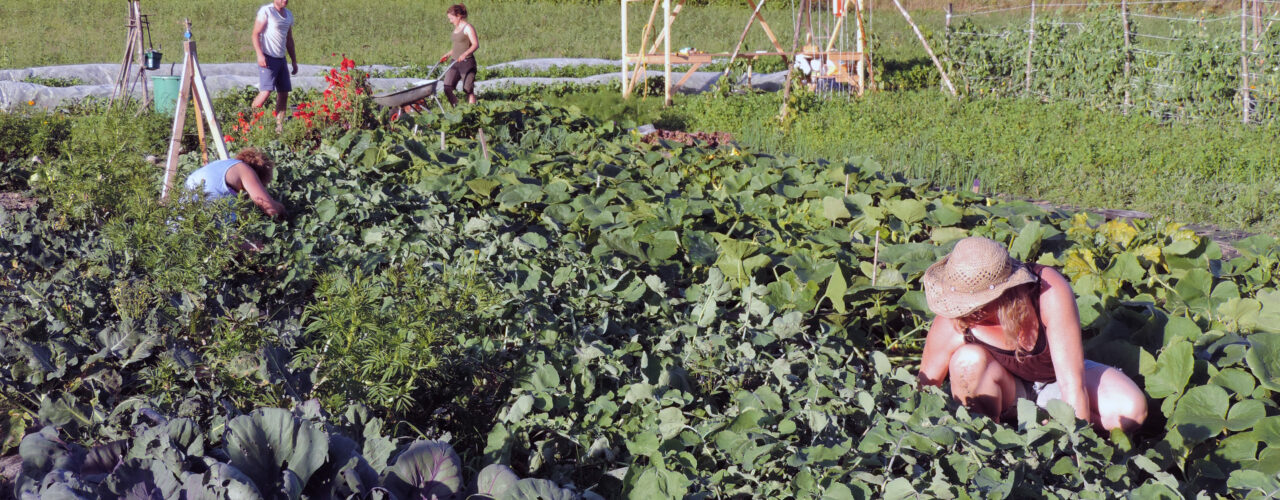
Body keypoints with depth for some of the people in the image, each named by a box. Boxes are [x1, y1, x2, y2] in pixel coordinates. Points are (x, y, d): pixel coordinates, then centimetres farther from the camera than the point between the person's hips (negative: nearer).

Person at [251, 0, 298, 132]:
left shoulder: (289, 15, 15)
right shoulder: (266, 11, -7)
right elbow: (255, 34, -11)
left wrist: (294, 61, 19)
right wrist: (260, 55, -22)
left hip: (281, 59, 7)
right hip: (268, 58, -7)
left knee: (284, 93, 4)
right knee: (266, 91, -17)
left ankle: (279, 128, 9)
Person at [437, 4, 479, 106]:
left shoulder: (468, 28, -9)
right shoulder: (456, 28, 16)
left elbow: (475, 44, -18)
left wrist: (465, 54, -32)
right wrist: (448, 54, 26)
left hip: (467, 62, -8)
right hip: (455, 63, 8)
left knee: (468, 90, -5)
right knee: (447, 89, -2)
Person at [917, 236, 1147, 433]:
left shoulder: (1050, 292, -36)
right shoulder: (950, 326, -31)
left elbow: (1072, 383, -33)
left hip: (1055, 382, 1)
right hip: (1005, 393, 0)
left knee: (1132, 409, -26)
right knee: (969, 360, -34)